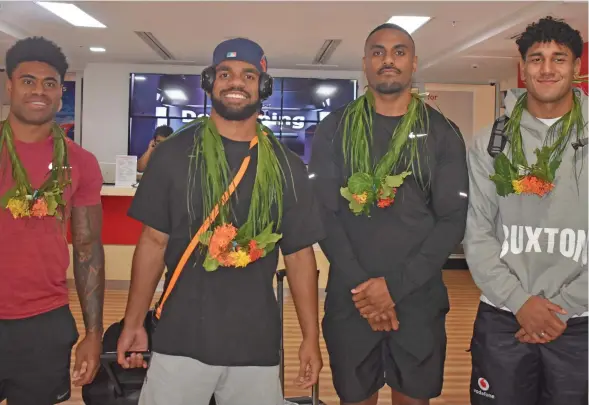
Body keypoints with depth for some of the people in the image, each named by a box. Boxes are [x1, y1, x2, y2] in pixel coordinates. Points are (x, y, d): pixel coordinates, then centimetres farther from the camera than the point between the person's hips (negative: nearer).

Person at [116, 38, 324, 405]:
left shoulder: (286, 166, 3)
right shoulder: (175, 153, -1)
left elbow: (299, 253, 4)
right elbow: (154, 241, 2)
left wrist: (311, 336, 2)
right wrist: (134, 323, 0)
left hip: (257, 343, 1)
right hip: (180, 338, -1)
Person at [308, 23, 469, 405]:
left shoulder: (441, 133, 3)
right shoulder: (334, 130, 3)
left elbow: (453, 219, -3)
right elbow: (324, 213, -3)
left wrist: (395, 285, -13)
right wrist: (361, 286, -13)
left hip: (419, 298, 0)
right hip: (350, 300, 0)